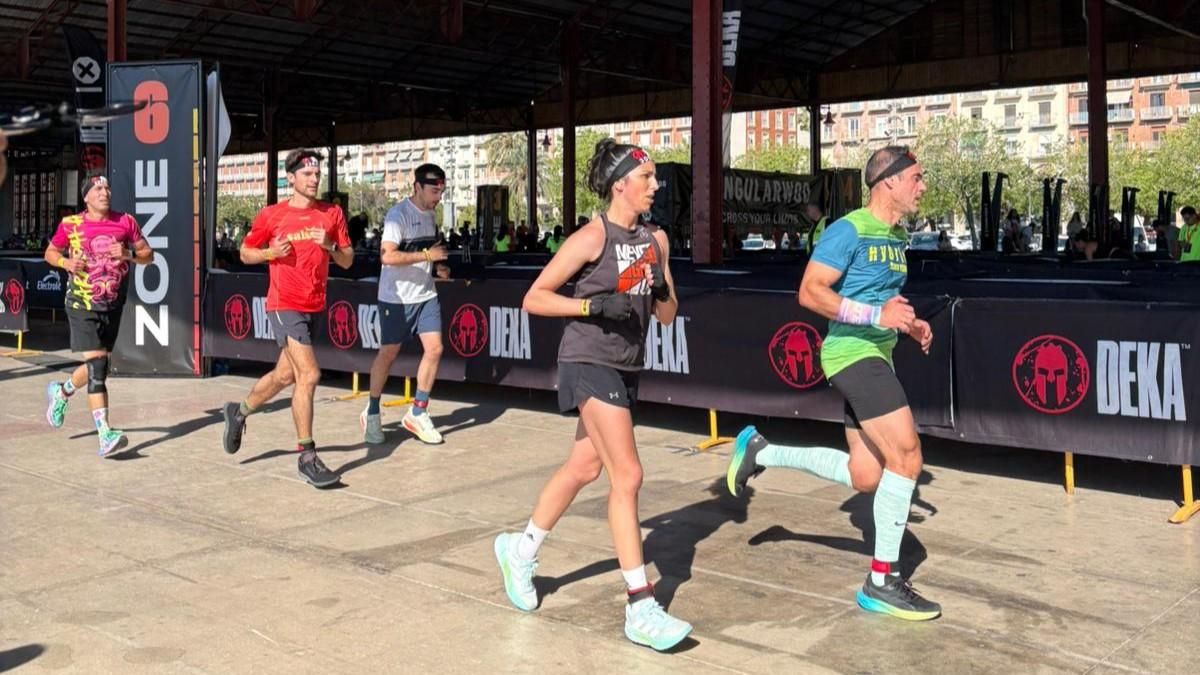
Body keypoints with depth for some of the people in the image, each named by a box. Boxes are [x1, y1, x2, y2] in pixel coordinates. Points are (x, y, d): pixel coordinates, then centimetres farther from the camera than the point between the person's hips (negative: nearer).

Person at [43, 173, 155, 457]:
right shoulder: (70, 225, -3)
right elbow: (50, 253, 12)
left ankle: (61, 391, 48)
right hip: (82, 305, -4)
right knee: (97, 366, -15)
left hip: (113, 306, 4)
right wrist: (65, 262, -10)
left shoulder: (125, 222, 1)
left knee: (98, 366, 15)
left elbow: (148, 255, 5)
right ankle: (105, 436, -18)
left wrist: (129, 254, -15)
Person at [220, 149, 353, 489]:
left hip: (313, 306, 5)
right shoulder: (271, 216, -3)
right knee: (309, 375, -15)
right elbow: (245, 254, 7)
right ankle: (307, 457, -6)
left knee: (285, 375, 18)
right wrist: (270, 253, -12)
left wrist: (330, 246, -13)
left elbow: (347, 261, 6)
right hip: (285, 305, -5)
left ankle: (239, 412, 44)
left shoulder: (332, 213, 5)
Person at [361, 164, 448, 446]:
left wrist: (437, 263, 8)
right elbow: (388, 256, -26)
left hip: (426, 295, 7)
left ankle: (417, 413, 7)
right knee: (388, 353, 3)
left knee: (434, 348, -4)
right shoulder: (398, 215, -15)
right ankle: (372, 412, 21)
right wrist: (428, 256, -23)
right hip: (396, 297, -7)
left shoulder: (429, 215, 10)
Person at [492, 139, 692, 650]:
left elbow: (668, 316, 11)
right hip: (589, 363, -8)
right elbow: (534, 298, -11)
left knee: (584, 468, 16)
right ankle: (641, 610, -8)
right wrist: (593, 305, -22)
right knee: (628, 476, -13)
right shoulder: (592, 237, -13)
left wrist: (661, 293, -11)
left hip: (626, 367, 8)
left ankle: (519, 550, 37)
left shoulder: (655, 239, 7)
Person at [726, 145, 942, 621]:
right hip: (852, 352, -9)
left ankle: (761, 452, 24)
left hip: (875, 356, 9)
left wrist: (909, 323, 10)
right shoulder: (849, 230, -12)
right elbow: (810, 292, -18)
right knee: (906, 455, -14)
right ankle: (882, 582, -3)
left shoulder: (897, 237, 15)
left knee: (865, 477, 9)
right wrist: (876, 316, -24)